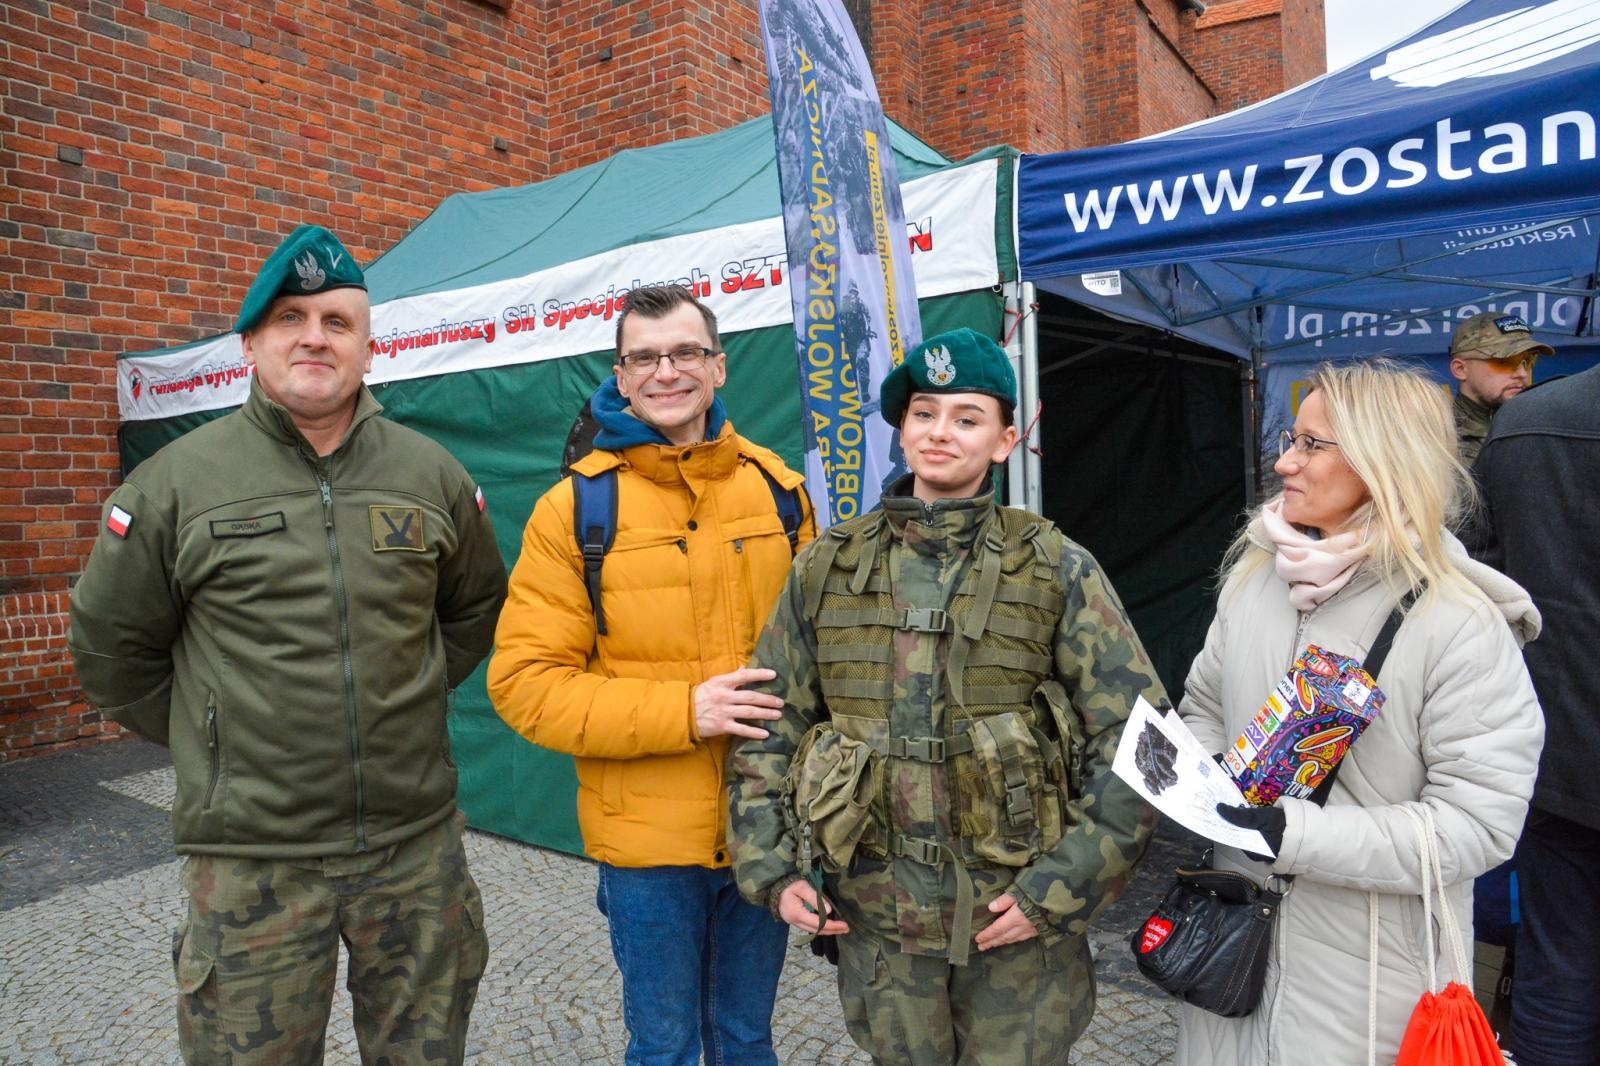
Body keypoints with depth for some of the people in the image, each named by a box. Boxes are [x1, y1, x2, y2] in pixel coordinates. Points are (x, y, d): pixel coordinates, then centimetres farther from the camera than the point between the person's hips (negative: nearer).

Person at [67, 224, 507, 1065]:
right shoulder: (176, 480, -4)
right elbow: (111, 647, 7)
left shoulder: (431, 473, 2)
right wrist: (203, 741, 6)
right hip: (251, 858, -2)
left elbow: (477, 607, 15)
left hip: (418, 844, 2)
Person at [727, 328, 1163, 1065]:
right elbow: (767, 728, 5)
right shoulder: (828, 568, 0)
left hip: (1019, 921, -1)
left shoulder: (1057, 570, -6)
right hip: (875, 919, 2)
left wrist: (1061, 889, -11)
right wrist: (771, 868, -2)